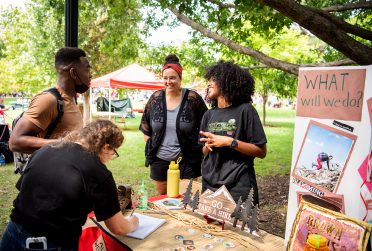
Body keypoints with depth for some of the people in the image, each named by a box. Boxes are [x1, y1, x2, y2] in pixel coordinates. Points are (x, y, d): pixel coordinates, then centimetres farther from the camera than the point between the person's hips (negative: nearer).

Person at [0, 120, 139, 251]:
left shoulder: (45, 150, 2)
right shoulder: (100, 174, -15)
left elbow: (22, 189, 13)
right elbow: (118, 228, -7)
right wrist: (132, 223, 14)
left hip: (14, 234, 5)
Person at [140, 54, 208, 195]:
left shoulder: (193, 98, -8)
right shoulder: (156, 98, 1)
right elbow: (145, 123, 12)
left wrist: (200, 148, -2)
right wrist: (150, 144, 7)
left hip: (186, 160, -3)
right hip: (159, 159, 3)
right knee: (162, 196, 17)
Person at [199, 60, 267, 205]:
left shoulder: (244, 110, -7)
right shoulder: (209, 115, 8)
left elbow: (261, 152, -9)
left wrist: (229, 142, -18)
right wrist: (207, 146, -5)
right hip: (210, 185, 5)